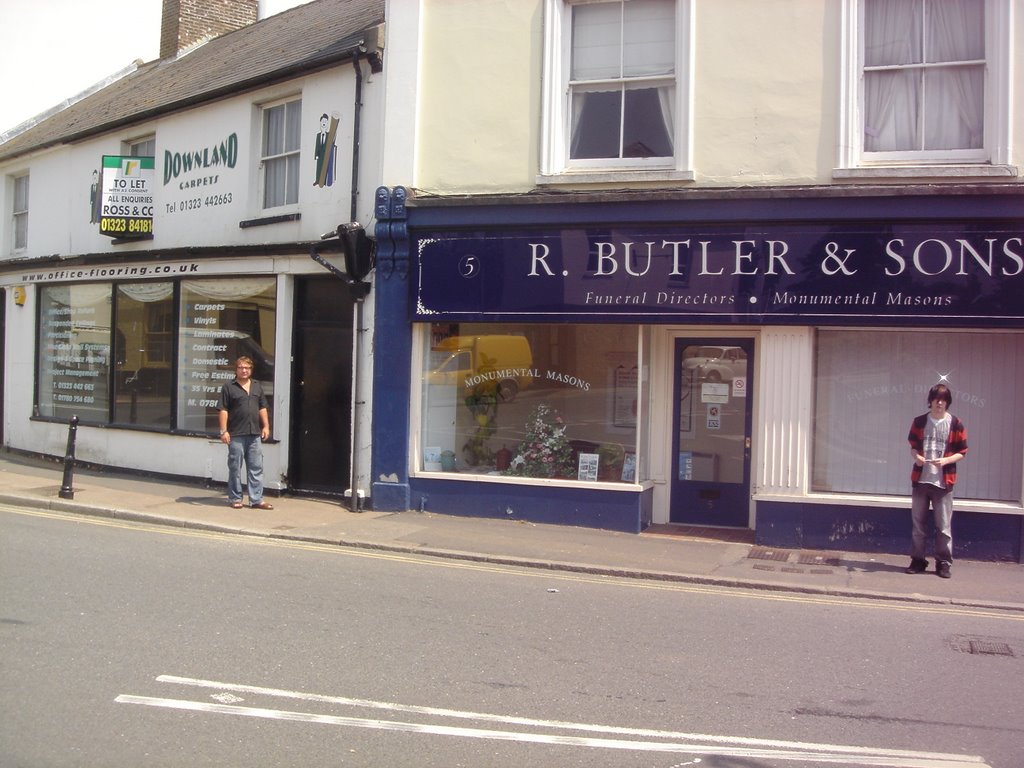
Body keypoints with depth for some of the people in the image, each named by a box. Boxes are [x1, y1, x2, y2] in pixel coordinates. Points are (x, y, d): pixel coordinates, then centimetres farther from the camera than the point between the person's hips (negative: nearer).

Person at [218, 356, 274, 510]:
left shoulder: (257, 386, 15)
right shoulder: (228, 387, -1)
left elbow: (262, 408, 19)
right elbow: (223, 410, -5)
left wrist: (266, 426, 10)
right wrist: (224, 431, -11)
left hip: (255, 434, 5)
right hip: (236, 435, -4)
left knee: (256, 468, 4)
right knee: (235, 468, 3)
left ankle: (256, 499, 8)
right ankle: (235, 499, 13)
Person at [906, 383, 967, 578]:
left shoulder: (956, 424, -1)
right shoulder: (919, 421, 6)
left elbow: (961, 452, 2)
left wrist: (946, 460, -15)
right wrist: (916, 456, -8)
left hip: (943, 481, -2)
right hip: (920, 479, 2)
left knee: (944, 526, 0)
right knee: (918, 524, 7)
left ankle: (944, 563, 8)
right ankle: (917, 560, 16)